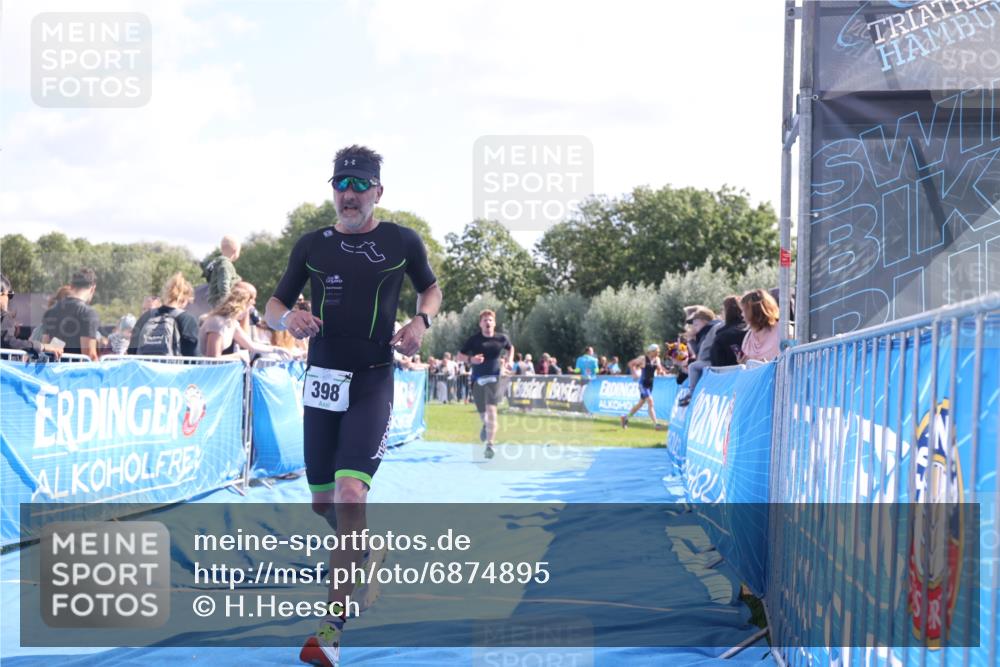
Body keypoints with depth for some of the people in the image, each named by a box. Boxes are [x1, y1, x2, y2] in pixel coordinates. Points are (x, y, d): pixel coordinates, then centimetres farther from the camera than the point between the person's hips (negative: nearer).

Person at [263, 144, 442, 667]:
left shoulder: (402, 242, 1)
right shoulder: (312, 245, 6)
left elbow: (431, 289, 17)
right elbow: (272, 307, 9)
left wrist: (421, 321, -5)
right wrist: (288, 317, -15)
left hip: (372, 384, -4)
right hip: (322, 382, 4)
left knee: (350, 494, -19)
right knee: (323, 502, 10)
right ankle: (364, 549, 46)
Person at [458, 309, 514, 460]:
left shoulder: (502, 339, 3)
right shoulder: (474, 339, -1)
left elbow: (510, 348, 25)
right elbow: (459, 356, 2)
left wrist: (509, 360, 8)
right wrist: (471, 359, -17)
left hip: (494, 378, -1)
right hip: (478, 379, 1)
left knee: (491, 411, -18)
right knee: (482, 413, 12)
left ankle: (490, 445, -19)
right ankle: (485, 425, 50)